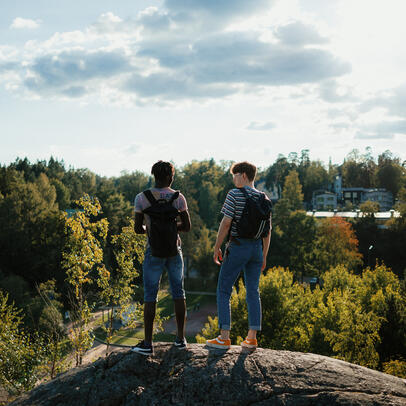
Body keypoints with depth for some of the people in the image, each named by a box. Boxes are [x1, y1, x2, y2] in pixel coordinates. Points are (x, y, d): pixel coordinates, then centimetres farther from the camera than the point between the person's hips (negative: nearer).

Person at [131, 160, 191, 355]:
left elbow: (137, 228, -6)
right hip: (175, 251, 2)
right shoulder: (178, 197, -4)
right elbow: (186, 226, -2)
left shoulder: (142, 198, -7)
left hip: (154, 253, -1)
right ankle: (180, 338, 18)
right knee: (178, 293, 12)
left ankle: (147, 343, 3)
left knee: (150, 296, 3)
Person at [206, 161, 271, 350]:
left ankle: (224, 337, -2)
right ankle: (252, 338, 8)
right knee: (253, 291, 10)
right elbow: (268, 230, 11)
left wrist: (217, 247, -5)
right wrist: (264, 255, 17)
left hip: (237, 246, -6)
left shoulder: (235, 195, -8)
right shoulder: (264, 199, 10)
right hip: (257, 247, 6)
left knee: (223, 290, 2)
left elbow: (226, 223, -13)